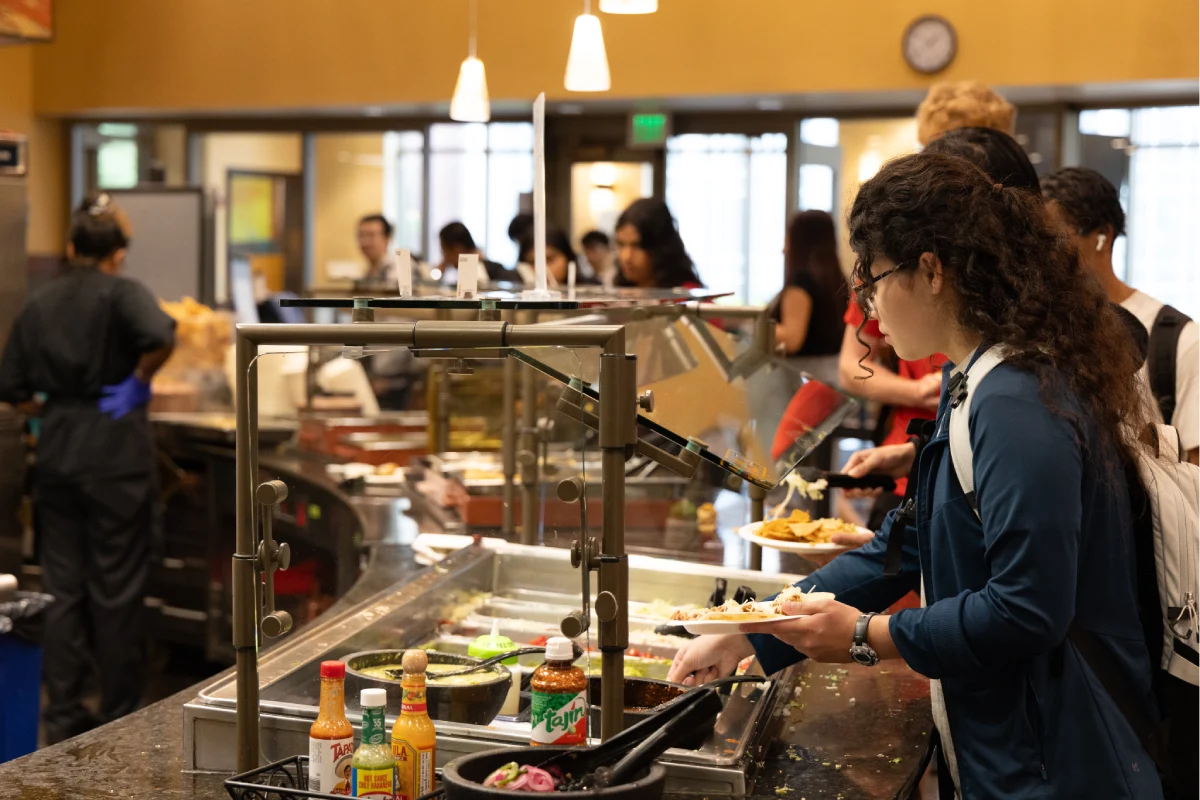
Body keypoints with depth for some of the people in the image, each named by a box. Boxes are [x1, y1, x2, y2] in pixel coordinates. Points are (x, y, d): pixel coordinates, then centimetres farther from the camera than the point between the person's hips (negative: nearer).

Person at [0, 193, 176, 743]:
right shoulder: (122, 293, -9)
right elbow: (159, 338, -30)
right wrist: (139, 383, -13)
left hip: (56, 456, 5)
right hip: (116, 455, -5)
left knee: (64, 588, 12)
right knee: (116, 590, 4)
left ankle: (63, 716, 16)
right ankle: (118, 718, 13)